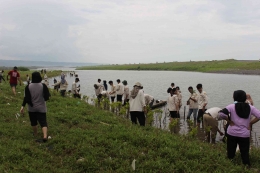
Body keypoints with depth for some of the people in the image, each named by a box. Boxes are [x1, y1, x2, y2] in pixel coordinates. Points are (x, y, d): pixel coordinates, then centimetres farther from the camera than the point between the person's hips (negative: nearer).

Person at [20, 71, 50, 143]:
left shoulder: (28, 87, -9)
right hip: (41, 108, -1)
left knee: (33, 122, 19)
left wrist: (23, 106, -7)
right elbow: (47, 97, -11)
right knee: (43, 122, 0)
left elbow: (26, 98, -12)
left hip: (32, 108, 1)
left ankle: (35, 134, 36)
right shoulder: (43, 86, -11)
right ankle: (45, 136, -18)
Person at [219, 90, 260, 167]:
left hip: (232, 133, -1)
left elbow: (221, 114, -22)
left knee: (231, 152, 13)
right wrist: (250, 123, 1)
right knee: (245, 153, 10)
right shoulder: (250, 107, 0)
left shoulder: (232, 106, -9)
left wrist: (229, 121, -8)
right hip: (245, 134, 1)